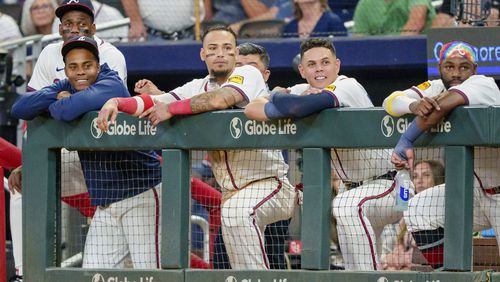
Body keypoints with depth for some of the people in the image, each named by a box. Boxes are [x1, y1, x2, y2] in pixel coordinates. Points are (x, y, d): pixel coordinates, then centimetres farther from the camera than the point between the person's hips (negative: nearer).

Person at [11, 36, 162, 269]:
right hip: (105, 204, 8)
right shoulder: (65, 88, 9)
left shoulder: (111, 86, -15)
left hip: (140, 195, -8)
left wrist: (53, 106, -8)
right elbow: (19, 108, -2)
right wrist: (57, 97, -16)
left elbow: (67, 111, -31)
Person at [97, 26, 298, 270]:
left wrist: (171, 109, -21)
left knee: (235, 211, -34)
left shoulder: (248, 74, -10)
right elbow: (156, 103, -3)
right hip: (232, 192, 7)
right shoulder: (197, 89, 8)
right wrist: (115, 102, -21)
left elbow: (221, 99, -29)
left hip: (269, 183, -7)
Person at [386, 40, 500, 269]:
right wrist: (415, 106, -33)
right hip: (476, 189, 7)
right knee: (418, 210, -1)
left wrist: (406, 141, -31)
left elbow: (445, 103, -37)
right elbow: (391, 102, -9)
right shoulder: (437, 88, 1)